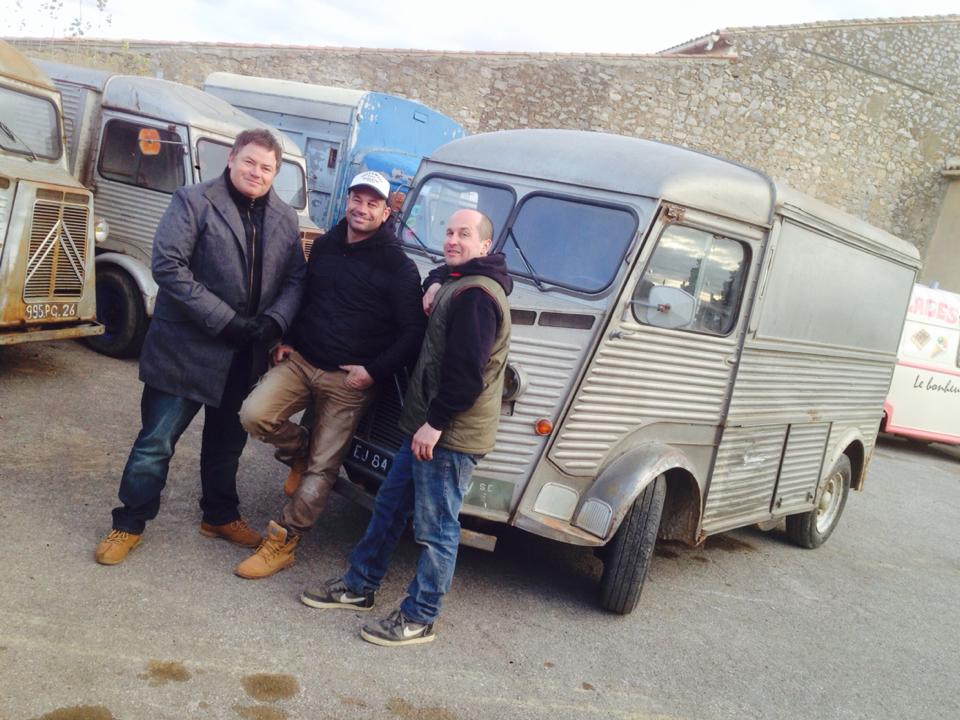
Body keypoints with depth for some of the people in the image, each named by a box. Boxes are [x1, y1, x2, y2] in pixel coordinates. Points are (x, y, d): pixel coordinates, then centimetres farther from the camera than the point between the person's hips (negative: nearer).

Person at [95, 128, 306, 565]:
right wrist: (224, 320, -21)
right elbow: (167, 265, -16)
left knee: (227, 442, 19)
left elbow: (296, 278, 6)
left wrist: (273, 321, -14)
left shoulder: (285, 219, 8)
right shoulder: (194, 202, -8)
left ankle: (220, 516, 37)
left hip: (245, 353, 5)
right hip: (187, 347, -5)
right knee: (157, 442, 3)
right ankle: (130, 524, 21)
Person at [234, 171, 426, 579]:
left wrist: (374, 372, -15)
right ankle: (300, 450, 13)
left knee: (322, 468, 0)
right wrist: (288, 341, 8)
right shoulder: (325, 246, 8)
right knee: (254, 415, -18)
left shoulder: (398, 267, -9)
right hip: (301, 361, 4)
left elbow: (413, 333, -9)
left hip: (349, 379, -4)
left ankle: (282, 543, 14)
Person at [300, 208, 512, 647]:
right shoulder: (455, 286, 17)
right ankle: (358, 586, 32)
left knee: (436, 528, 1)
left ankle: (419, 618, 14)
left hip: (450, 435, -11)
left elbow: (467, 371, -24)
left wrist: (436, 422, -21)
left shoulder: (476, 295, -17)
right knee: (389, 506, 18)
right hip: (428, 428, 11)